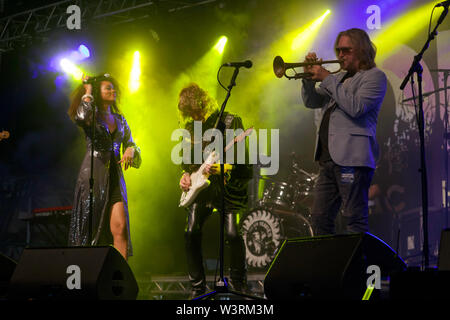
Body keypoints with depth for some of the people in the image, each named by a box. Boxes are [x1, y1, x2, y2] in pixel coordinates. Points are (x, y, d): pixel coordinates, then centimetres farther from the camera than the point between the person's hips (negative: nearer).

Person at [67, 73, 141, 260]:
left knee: (120, 227, -10)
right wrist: (88, 93, -9)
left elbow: (130, 144, 22)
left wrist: (130, 150, -2)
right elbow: (80, 117, -22)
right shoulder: (91, 114, 2)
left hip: (115, 175, 4)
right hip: (93, 174, -4)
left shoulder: (119, 119, 19)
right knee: (91, 226, -3)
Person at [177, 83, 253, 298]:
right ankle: (198, 287, 6)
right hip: (200, 186, 5)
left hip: (227, 185, -5)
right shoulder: (190, 128, 11)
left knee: (232, 234, -15)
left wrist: (222, 169, -27)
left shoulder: (229, 121, -5)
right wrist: (186, 175, 4)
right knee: (191, 234, -7)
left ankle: (239, 284, 7)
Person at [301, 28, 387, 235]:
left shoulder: (374, 76, 0)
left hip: (352, 158, -8)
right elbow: (311, 102, 23)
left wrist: (327, 79, -11)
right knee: (320, 218, 8)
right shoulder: (339, 78, 25)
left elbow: (356, 107, -16)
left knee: (355, 221, -10)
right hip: (328, 159, 8)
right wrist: (309, 77, 5)